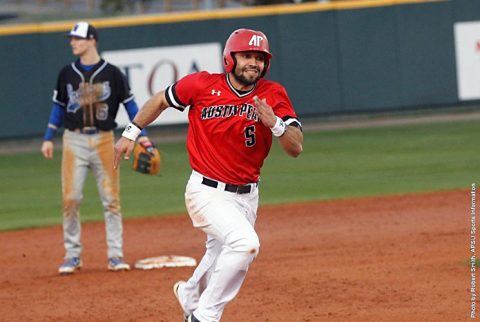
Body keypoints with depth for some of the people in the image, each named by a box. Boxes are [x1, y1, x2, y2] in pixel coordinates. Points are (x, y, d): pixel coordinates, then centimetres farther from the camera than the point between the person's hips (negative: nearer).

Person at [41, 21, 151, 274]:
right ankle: (72, 255, 6)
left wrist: (141, 135, -3)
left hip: (103, 140, -1)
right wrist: (48, 138, 8)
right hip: (74, 140, 2)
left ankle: (115, 255, 6)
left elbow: (129, 104, 3)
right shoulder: (67, 74, 7)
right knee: (70, 198, -4)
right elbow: (58, 106, 14)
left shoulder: (112, 73, -1)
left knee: (111, 199, -1)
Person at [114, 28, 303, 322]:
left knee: (222, 260, 19)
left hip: (246, 196, 5)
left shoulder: (273, 95, -5)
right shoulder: (202, 85, -10)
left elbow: (296, 148, -10)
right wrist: (131, 133, 10)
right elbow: (161, 100, 8)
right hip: (207, 192, -5)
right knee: (245, 243, -28)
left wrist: (275, 123, -27)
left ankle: (190, 294, 54)